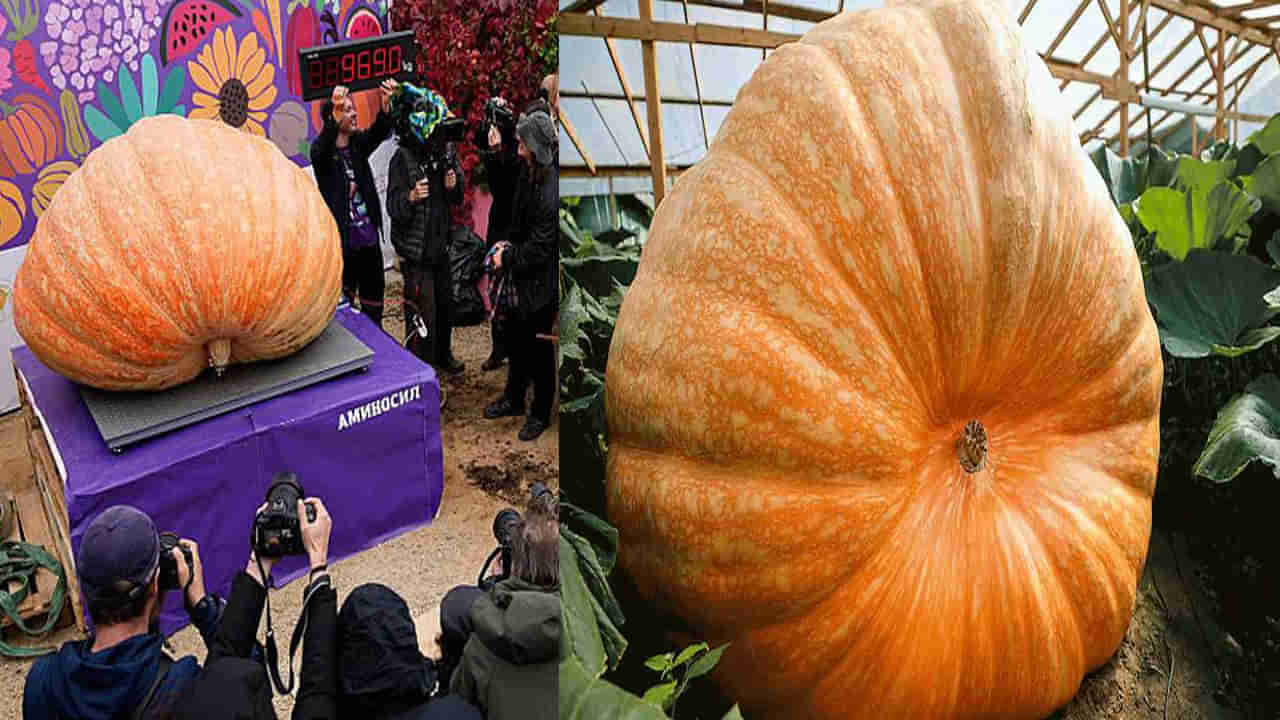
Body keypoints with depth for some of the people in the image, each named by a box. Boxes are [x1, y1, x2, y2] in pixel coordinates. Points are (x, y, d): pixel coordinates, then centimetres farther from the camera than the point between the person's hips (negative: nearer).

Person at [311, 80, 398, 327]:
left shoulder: (358, 144, 5)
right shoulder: (321, 150, -6)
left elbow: (379, 132, -14)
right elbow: (323, 146, -30)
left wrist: (386, 104, -34)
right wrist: (335, 116, -48)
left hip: (368, 239, 5)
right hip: (341, 241, -5)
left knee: (373, 297, 14)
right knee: (342, 300, 4)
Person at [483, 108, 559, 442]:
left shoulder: (551, 190, -27)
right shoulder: (528, 173, 2)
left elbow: (540, 248, -24)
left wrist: (507, 258, -12)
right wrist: (508, 242, 5)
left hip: (541, 282, -9)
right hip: (522, 276, 9)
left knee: (538, 348, 6)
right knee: (514, 338, 21)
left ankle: (540, 414, 24)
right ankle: (514, 399, 41)